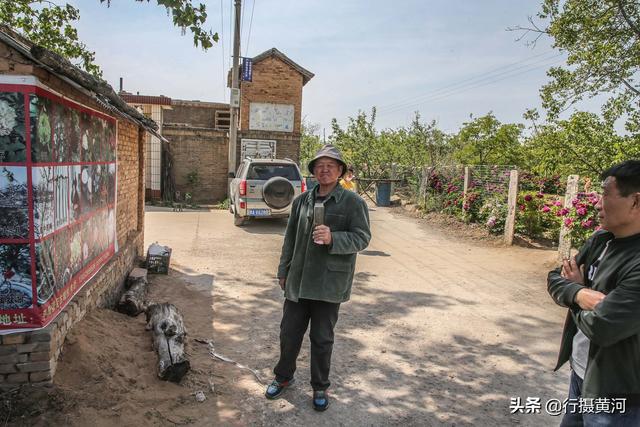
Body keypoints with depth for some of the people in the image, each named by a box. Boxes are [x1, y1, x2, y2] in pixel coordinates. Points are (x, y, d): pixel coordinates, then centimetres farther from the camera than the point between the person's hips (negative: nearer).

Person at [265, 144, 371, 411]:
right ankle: (284, 377, 38)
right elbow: (290, 238, 14)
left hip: (329, 284, -4)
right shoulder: (302, 200, 8)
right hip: (298, 281, 4)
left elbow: (362, 237, -12)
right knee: (289, 332, 15)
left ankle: (320, 387, 31)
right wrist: (283, 271, 15)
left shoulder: (352, 202, -6)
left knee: (322, 339, 10)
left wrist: (332, 238, -28)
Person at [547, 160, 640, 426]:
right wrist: (579, 294, -20)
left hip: (615, 395, -7)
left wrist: (578, 287, -10)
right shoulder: (601, 240, -1)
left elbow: (598, 327, -30)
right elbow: (555, 279, 2)